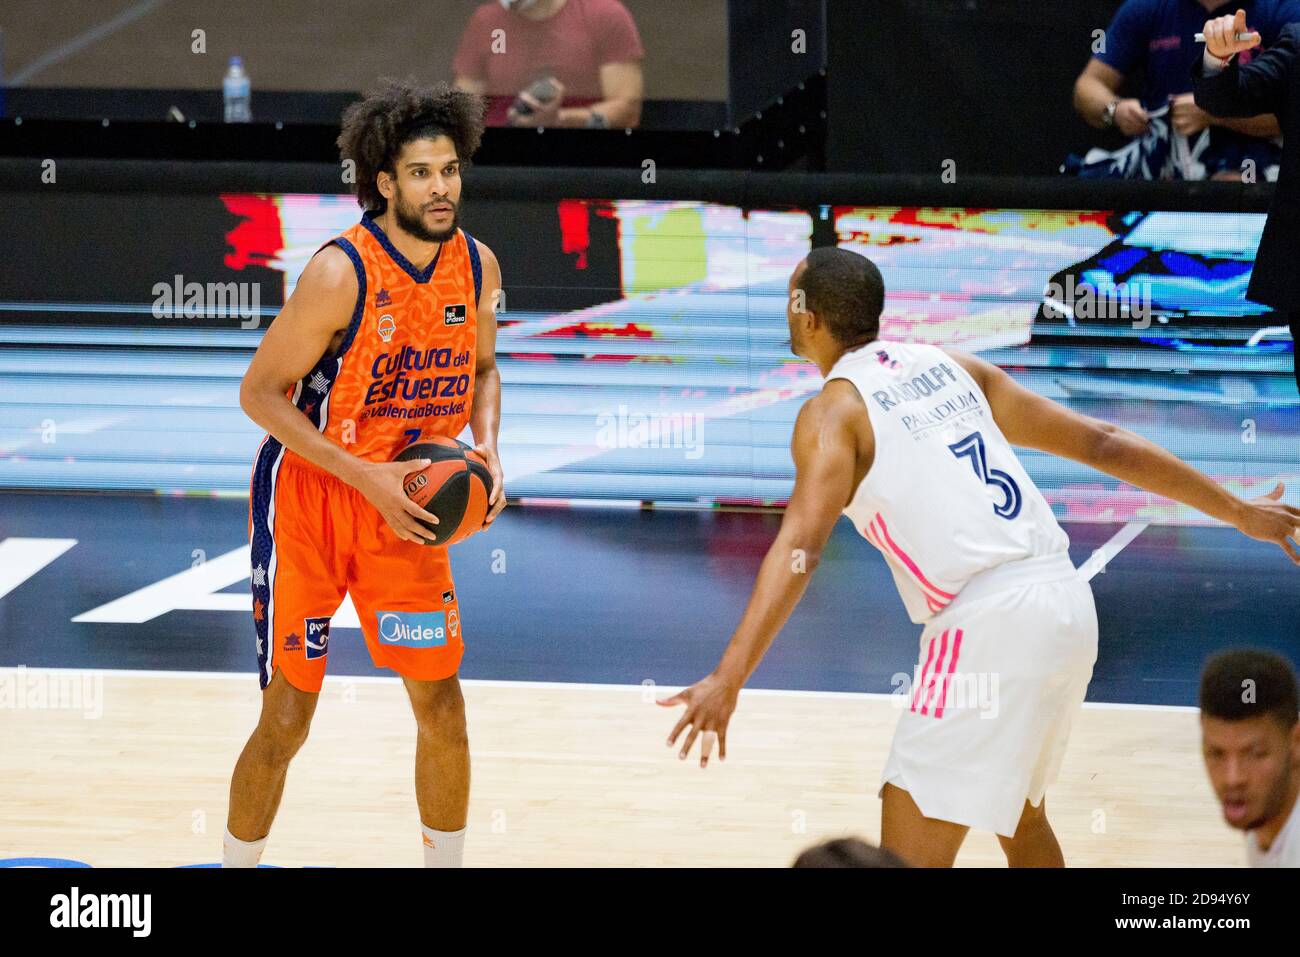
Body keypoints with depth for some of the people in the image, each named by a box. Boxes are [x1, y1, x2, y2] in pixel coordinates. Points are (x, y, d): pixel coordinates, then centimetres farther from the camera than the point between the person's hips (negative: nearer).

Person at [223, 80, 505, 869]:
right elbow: (261, 393, -17)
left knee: (442, 702, 5)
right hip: (309, 502, -5)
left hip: (408, 508, 5)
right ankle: (238, 866, 15)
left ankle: (448, 864, 21)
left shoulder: (477, 266, -4)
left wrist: (487, 449, -5)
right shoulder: (341, 273, -22)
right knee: (288, 715, -2)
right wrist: (367, 478, -23)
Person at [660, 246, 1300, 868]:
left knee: (910, 855, -6)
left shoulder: (834, 411, -1)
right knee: (1019, 816, 29)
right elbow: (1102, 444, 19)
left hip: (987, 624, -8)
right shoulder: (952, 367, 19)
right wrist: (1238, 512, 25)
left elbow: (799, 545, -18)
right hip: (1068, 603, 8)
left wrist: (728, 679, -28)